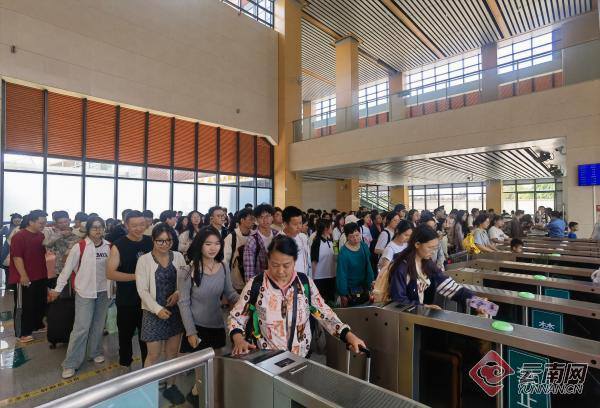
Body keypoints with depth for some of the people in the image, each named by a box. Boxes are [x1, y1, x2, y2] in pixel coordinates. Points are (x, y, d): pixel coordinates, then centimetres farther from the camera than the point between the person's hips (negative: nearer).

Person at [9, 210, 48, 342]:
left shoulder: (41, 236, 8)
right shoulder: (19, 236, -14)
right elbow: (17, 257, -17)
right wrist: (23, 275, -20)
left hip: (41, 277, 7)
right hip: (26, 279, -7)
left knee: (41, 304, 16)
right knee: (26, 306, 3)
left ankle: (38, 325, 33)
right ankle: (23, 333, 15)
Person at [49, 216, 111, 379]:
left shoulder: (109, 247, -2)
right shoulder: (79, 247, -12)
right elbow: (67, 269, -5)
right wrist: (58, 288, -1)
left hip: (104, 292, 3)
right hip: (85, 292, -3)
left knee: (98, 325, 15)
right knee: (81, 327, -2)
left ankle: (95, 352, 34)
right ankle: (70, 363, 13)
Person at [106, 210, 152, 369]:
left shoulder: (151, 242, -2)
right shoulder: (119, 245, -10)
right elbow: (110, 273, -15)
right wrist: (136, 276, -23)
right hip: (126, 301, -1)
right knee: (125, 335, 19)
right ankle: (125, 363, 42)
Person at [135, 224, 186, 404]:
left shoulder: (178, 257, -2)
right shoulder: (144, 260, -10)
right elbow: (142, 290, -12)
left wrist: (178, 293, -17)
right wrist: (158, 309, -21)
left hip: (176, 311, 3)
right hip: (154, 312, -3)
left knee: (173, 352, 15)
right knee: (153, 355, 7)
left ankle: (170, 386, 35)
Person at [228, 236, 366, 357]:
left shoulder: (305, 283, 1)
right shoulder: (255, 285, -4)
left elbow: (324, 314, 5)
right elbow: (236, 317, 4)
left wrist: (348, 335, -5)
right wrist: (238, 339, -14)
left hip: (301, 358, 1)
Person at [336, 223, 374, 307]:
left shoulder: (364, 246, -7)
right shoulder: (343, 252, -23)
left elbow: (368, 266, 5)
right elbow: (342, 274, -18)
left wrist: (371, 282, 4)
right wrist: (343, 295, -14)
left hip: (364, 287, 5)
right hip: (350, 291, -5)